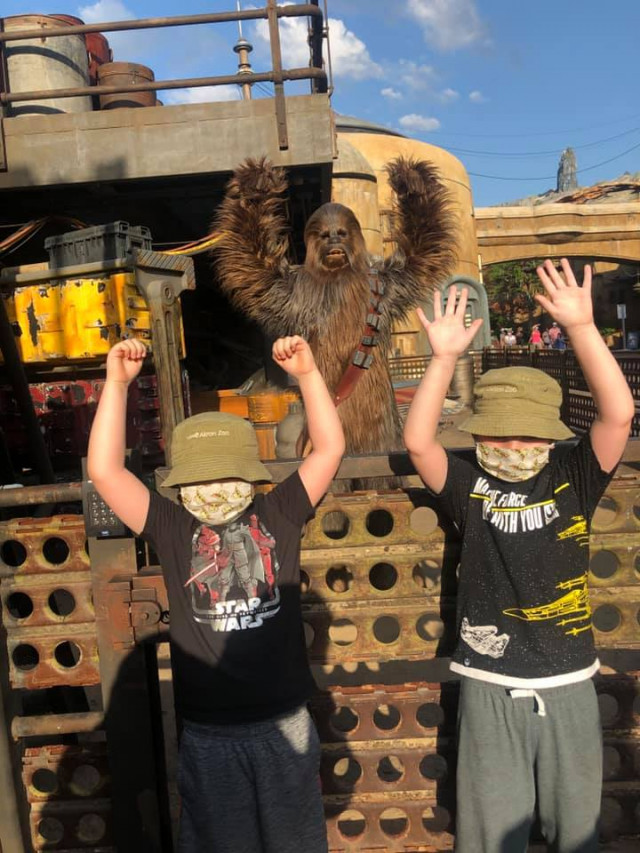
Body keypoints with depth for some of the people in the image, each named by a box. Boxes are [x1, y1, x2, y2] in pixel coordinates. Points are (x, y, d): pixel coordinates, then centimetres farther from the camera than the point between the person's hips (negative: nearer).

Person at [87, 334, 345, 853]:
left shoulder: (277, 517, -5)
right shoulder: (173, 531, -6)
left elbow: (330, 449, -9)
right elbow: (105, 471, -14)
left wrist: (308, 373, -17)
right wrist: (117, 383, -18)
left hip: (285, 722, 0)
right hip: (208, 733, 0)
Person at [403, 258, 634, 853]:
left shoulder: (574, 477, -4)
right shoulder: (470, 486, -6)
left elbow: (618, 413, -18)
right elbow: (417, 441, -22)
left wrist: (581, 326, -25)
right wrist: (444, 357, -27)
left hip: (568, 685, 1)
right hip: (491, 688, -1)